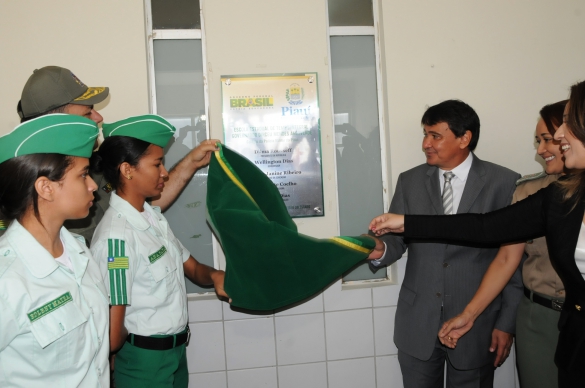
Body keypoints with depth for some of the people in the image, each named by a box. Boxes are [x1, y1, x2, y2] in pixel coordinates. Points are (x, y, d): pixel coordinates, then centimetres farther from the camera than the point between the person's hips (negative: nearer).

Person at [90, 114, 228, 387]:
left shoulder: (152, 216, 2)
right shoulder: (117, 236, -26)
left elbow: (191, 267, 8)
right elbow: (112, 338, -25)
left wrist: (214, 276, -12)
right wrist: (139, 341, -5)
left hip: (176, 352, 8)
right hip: (145, 362, -8)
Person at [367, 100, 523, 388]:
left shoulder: (505, 184, -6)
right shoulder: (409, 181, 3)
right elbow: (397, 239, 4)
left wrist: (508, 322, -3)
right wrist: (380, 249, -19)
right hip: (417, 323, 3)